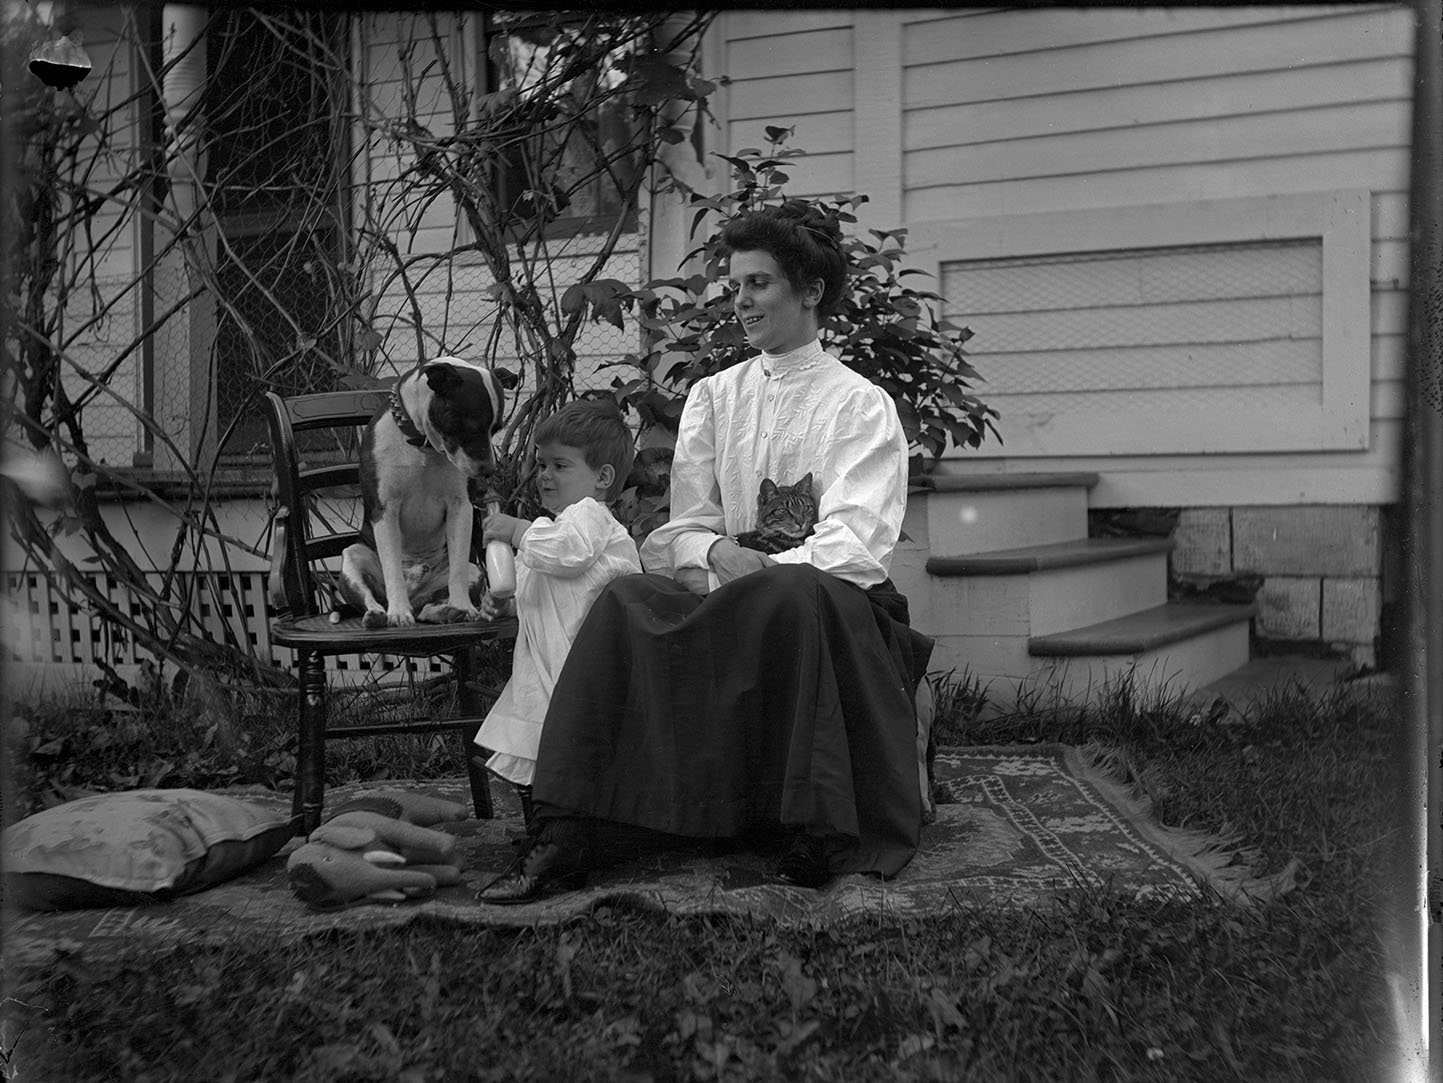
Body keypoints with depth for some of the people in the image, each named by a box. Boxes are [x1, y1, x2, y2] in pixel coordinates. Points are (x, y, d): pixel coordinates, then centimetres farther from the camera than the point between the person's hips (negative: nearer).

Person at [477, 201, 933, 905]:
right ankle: (569, 840, -33)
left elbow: (854, 545, -9)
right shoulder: (713, 396, 18)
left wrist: (758, 572, -24)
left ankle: (818, 842, -33)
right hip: (725, 599, 4)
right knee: (627, 601, -26)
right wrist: (715, 554, -14)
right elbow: (685, 524, 11)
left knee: (795, 594, -38)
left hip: (828, 599, -3)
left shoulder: (860, 404, 3)